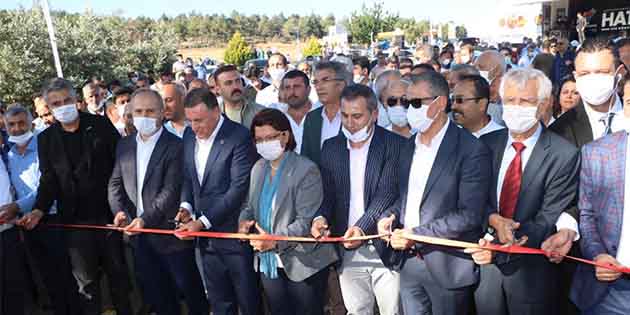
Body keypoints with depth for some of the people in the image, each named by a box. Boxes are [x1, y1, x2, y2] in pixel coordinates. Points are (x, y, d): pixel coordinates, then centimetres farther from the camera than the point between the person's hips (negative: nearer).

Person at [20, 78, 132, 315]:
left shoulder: (101, 124, -1)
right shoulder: (46, 138, 6)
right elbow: (49, 179, 8)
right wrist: (40, 209, -8)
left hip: (108, 213, -1)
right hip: (74, 220, 2)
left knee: (118, 272, 12)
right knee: (86, 281, 10)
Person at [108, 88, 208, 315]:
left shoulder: (175, 146, -12)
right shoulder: (124, 145, 8)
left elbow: (171, 190, -18)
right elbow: (115, 183, 10)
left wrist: (145, 218, -25)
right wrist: (118, 210, -7)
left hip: (168, 231, -5)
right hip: (139, 234, 6)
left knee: (189, 289, 9)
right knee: (154, 293, 19)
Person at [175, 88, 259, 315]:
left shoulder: (239, 137, -16)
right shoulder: (189, 136, 6)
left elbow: (239, 188, -20)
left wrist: (203, 222, -21)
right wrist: (186, 206, -3)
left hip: (234, 233, -6)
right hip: (205, 234, 6)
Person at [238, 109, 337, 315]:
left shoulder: (306, 170, -13)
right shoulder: (258, 168, 7)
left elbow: (306, 221, -18)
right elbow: (250, 205, 17)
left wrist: (276, 240, -29)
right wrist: (244, 220, -5)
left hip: (302, 264, -6)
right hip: (268, 262, 6)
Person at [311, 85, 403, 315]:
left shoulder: (395, 145, -7)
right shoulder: (331, 147, 8)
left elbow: (388, 193, -16)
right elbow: (327, 193, 7)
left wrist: (362, 227, -29)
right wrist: (321, 217, -13)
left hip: (384, 248, -3)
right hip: (347, 249, 4)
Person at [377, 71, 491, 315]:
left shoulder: (471, 150, -15)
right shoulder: (409, 147, 7)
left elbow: (469, 215, -19)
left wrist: (415, 234, -20)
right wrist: (390, 217, -4)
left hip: (447, 266, -5)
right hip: (409, 261, 6)